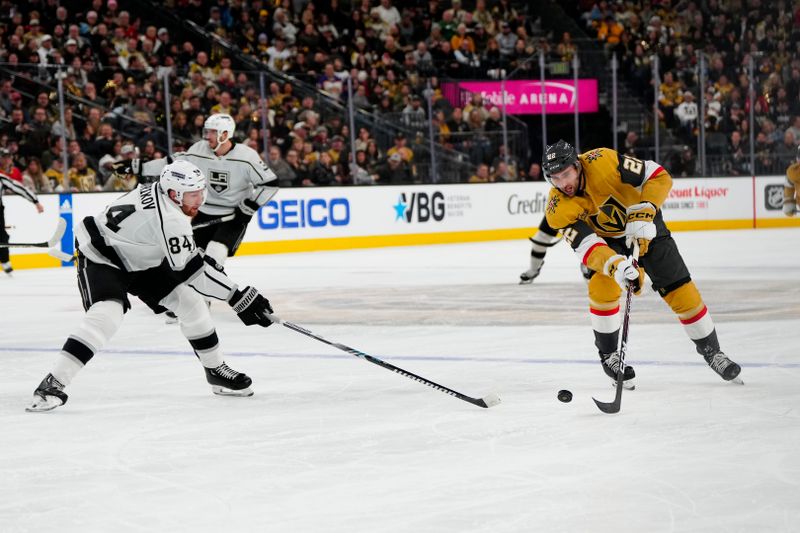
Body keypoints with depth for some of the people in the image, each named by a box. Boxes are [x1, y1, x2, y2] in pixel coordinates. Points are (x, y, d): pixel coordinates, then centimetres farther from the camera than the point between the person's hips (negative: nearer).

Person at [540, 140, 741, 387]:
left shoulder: (602, 162, -33)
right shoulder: (558, 210, -26)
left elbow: (659, 176, -28)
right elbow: (588, 248, -33)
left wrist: (643, 214, -39)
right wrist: (616, 265, -51)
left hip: (645, 225, -1)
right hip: (604, 237, 1)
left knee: (679, 289, -3)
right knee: (602, 287, -23)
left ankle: (711, 350, 14)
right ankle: (608, 354, -1)